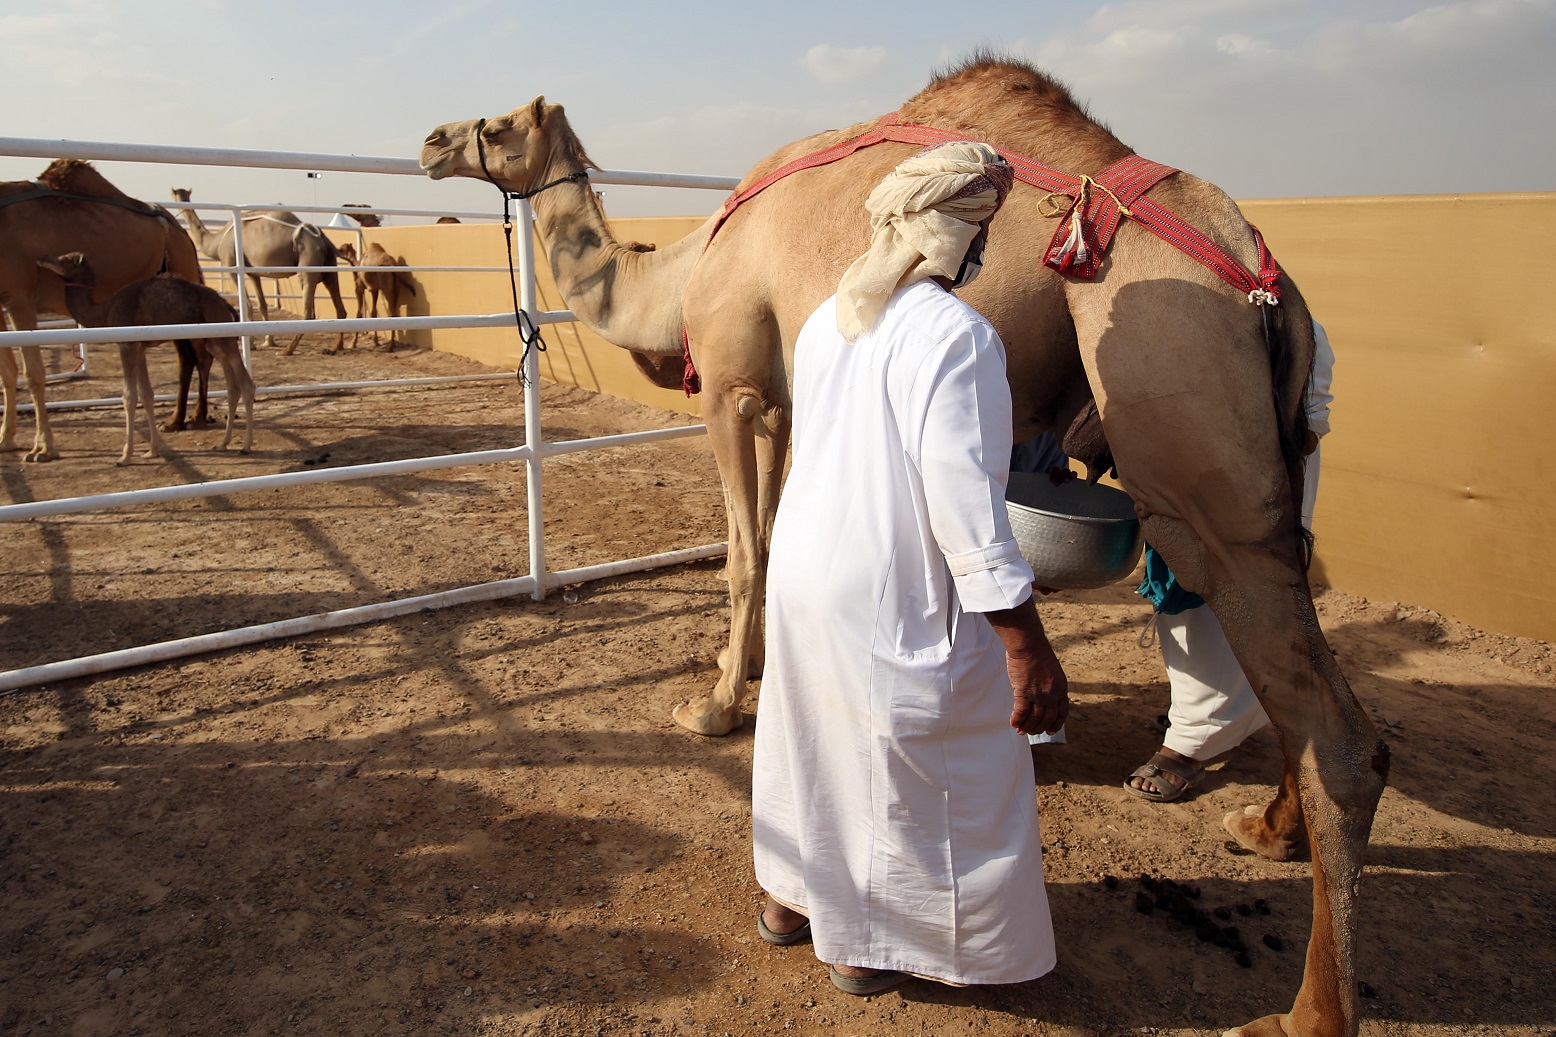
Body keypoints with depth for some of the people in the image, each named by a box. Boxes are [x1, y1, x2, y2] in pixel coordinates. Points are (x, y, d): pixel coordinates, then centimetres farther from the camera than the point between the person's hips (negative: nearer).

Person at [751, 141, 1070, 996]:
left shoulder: (825, 320, 6)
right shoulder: (955, 334, -19)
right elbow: (964, 500, -25)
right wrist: (1027, 646, -20)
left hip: (802, 567, 8)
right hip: (890, 596, -8)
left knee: (812, 732, 24)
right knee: (909, 761, 12)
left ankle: (791, 896, 44)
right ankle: (868, 947, 30)